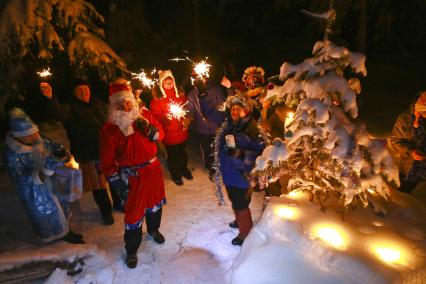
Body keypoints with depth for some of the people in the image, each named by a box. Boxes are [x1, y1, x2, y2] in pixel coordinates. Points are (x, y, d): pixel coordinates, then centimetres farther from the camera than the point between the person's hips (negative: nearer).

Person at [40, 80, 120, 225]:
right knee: (98, 183, 8)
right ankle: (106, 211, 31)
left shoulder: (98, 105, 8)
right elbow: (60, 113, -27)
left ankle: (118, 203, 40)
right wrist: (51, 98, -45)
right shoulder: (71, 108, -4)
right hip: (88, 153, -3)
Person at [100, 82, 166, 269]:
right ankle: (131, 250, 28)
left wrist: (149, 129, -17)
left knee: (155, 203, 22)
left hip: (153, 168, 4)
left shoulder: (144, 114, -3)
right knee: (134, 211, 4)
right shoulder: (110, 128, -14)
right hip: (132, 175, -4)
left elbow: (160, 134, 4)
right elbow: (107, 160, -12)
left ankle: (153, 229, 53)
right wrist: (117, 183, -13)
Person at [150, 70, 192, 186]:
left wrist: (186, 119, -1)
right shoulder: (157, 99, -11)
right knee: (172, 154, 10)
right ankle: (175, 174, 34)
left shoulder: (180, 95, 5)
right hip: (169, 133, -4)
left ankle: (184, 168, 45)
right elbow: (156, 116, -14)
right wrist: (164, 119, -34)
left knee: (182, 152, 19)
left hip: (182, 131, 4)